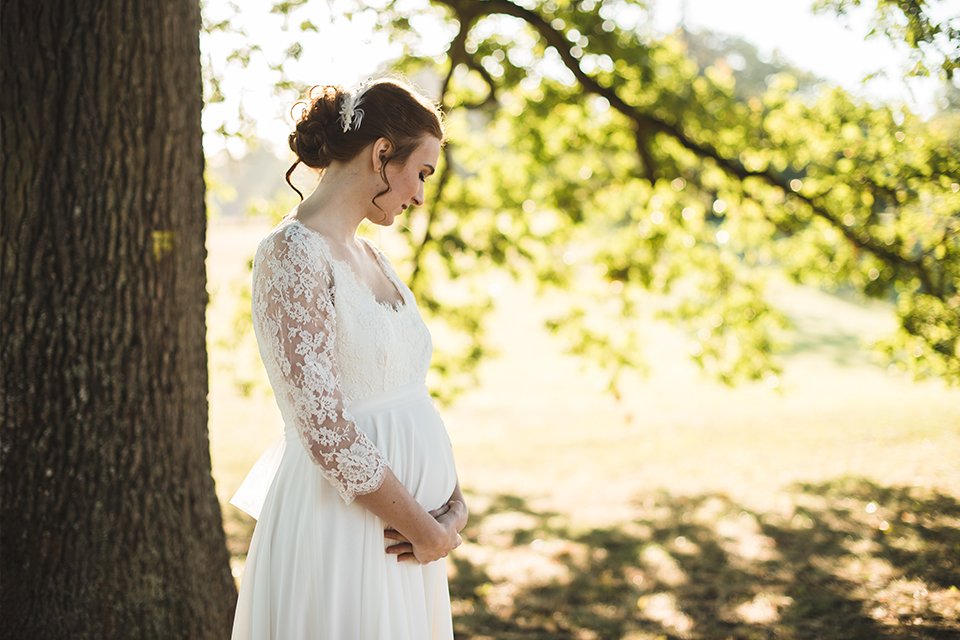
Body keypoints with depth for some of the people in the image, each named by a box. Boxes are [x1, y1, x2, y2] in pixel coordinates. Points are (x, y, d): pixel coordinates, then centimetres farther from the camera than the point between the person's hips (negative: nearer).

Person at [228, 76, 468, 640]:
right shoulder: (293, 252, -15)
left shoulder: (369, 256, 11)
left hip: (404, 529, 8)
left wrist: (454, 506, -3)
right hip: (340, 528, -8)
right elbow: (326, 430, -21)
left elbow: (412, 397, 12)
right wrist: (427, 529, -14)